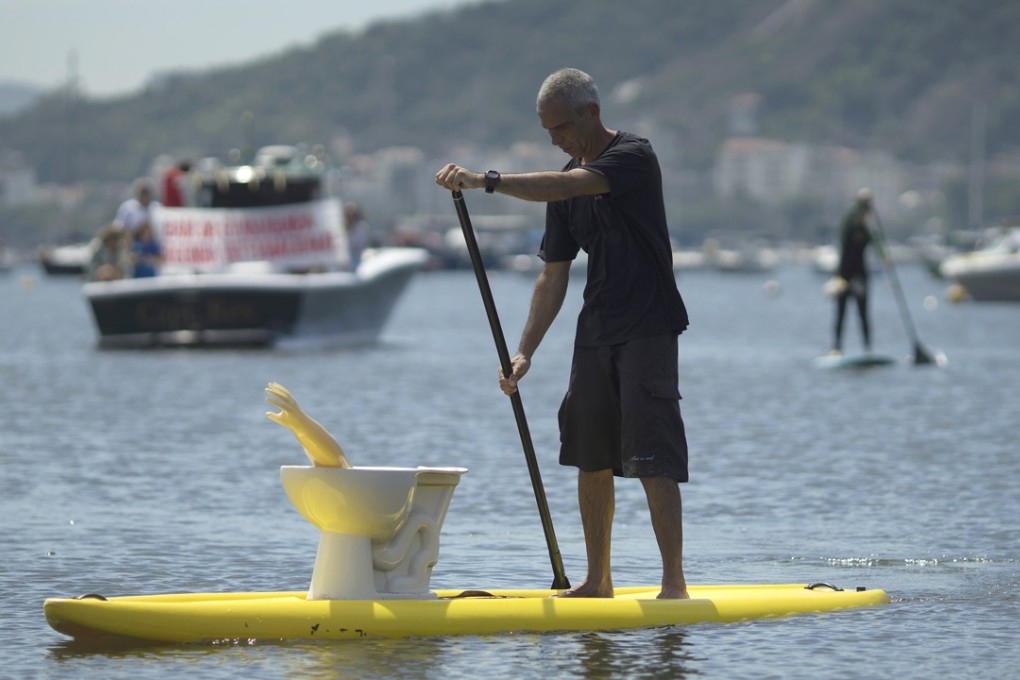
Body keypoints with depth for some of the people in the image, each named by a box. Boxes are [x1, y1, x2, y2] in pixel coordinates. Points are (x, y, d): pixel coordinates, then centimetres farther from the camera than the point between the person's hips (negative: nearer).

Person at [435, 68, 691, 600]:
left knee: (654, 459, -12)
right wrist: (525, 351, 0)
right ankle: (597, 580, 18)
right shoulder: (569, 179, 9)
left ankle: (674, 583, -11)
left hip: (648, 330, -8)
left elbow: (565, 188, -32)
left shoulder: (634, 157, -13)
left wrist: (485, 181, -40)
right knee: (591, 458, 9)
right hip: (595, 331, 8)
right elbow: (554, 275, 9)